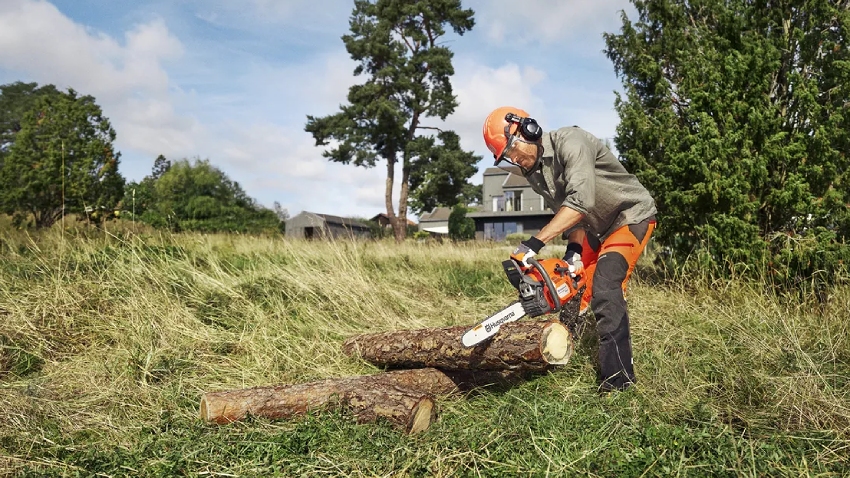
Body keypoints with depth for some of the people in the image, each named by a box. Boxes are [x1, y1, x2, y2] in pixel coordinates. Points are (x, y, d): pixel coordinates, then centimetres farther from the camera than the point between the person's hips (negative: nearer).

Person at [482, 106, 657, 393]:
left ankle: (618, 380, -16)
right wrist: (574, 251, -17)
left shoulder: (569, 141, -28)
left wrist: (534, 243, -41)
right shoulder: (533, 174, -2)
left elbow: (580, 201, -38)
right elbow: (565, 213, -1)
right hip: (595, 229, 9)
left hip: (631, 217, -8)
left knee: (604, 288, -21)